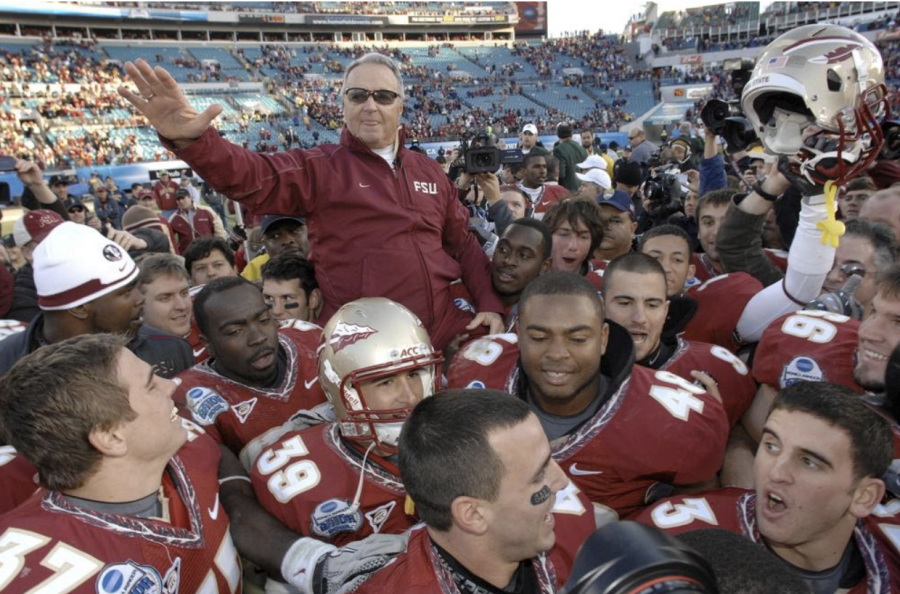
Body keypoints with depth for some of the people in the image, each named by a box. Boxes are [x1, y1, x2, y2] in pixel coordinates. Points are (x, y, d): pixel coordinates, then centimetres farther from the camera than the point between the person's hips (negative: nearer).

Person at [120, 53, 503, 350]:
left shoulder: (429, 172, 13)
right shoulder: (320, 168, -1)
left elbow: (464, 245, 17)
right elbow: (251, 177, -19)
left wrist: (489, 304, 5)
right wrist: (190, 140, -39)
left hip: (445, 335, 4)